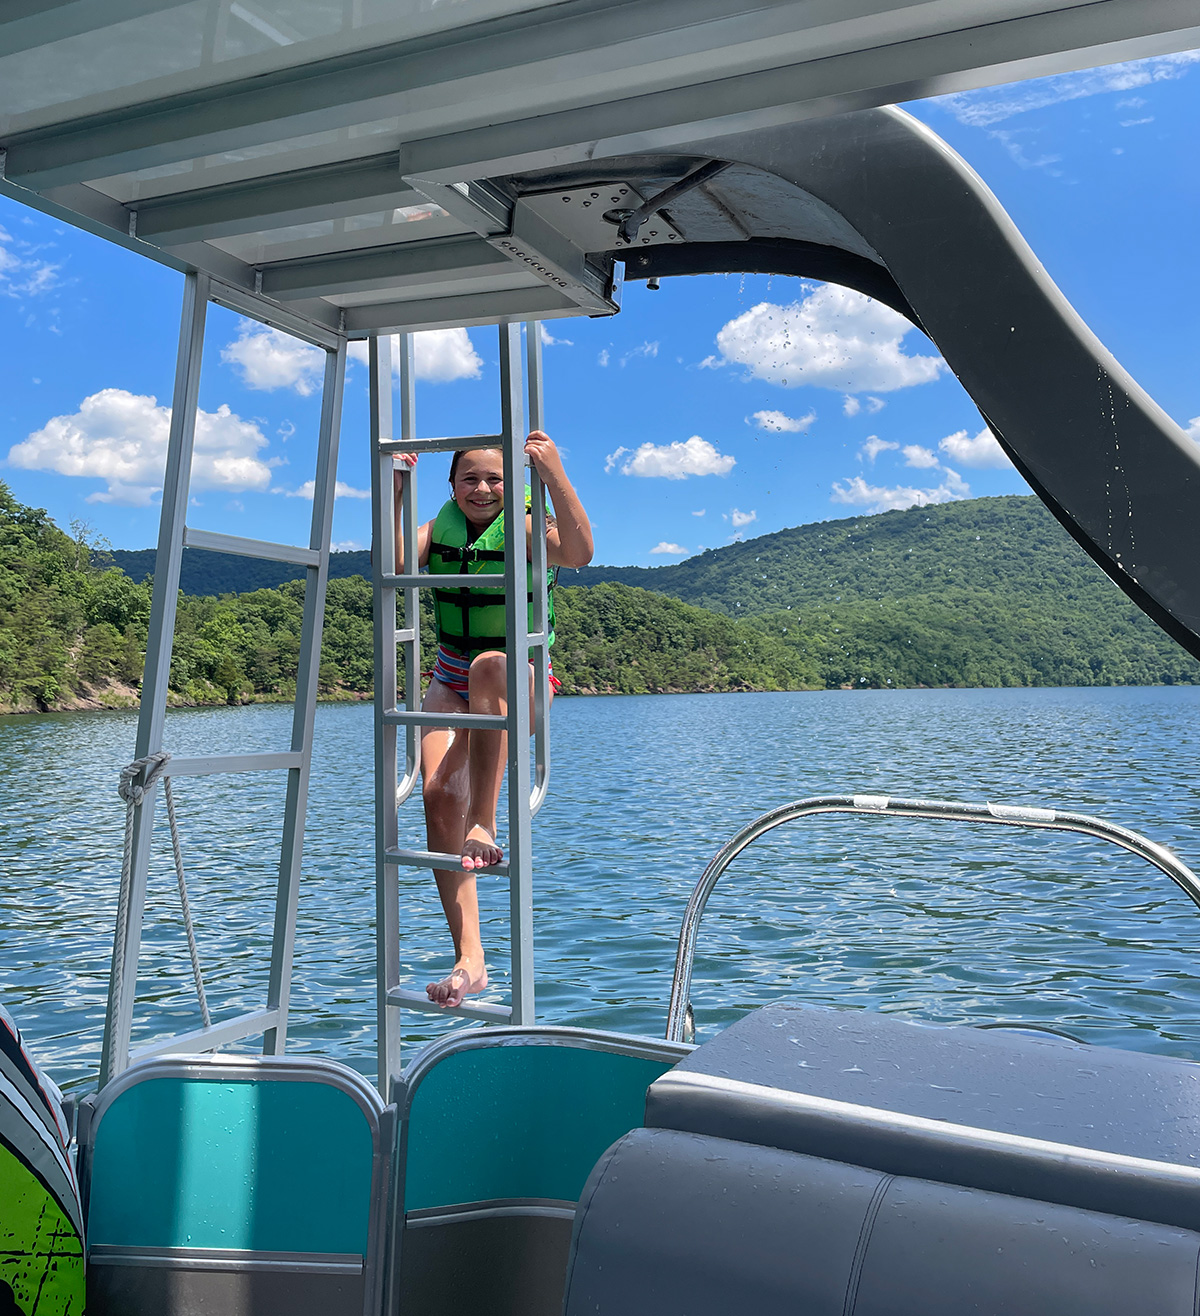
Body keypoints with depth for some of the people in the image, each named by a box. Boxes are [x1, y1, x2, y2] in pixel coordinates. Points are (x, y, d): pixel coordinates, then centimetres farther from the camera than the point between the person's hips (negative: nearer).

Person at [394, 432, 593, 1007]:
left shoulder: (524, 526, -6)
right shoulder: (439, 528, 8)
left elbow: (579, 553, -28)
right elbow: (395, 566, -10)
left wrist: (555, 475, -37)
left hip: (521, 678, -4)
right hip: (451, 681, 4)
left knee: (489, 668, -41)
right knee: (438, 794, -18)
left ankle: (484, 827, -36)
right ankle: (469, 959, -14)